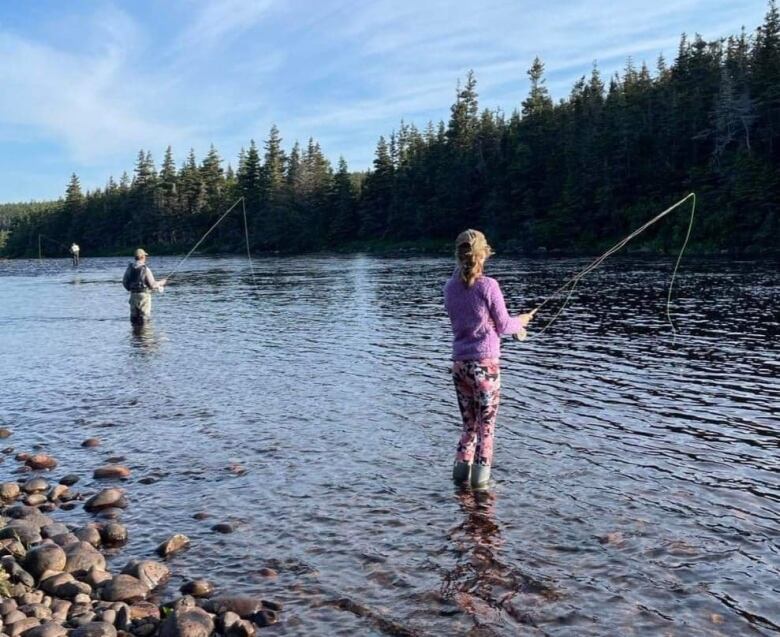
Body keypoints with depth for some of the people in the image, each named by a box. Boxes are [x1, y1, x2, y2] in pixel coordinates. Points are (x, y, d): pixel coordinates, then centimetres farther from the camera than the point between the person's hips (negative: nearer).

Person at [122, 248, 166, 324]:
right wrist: (161, 283, 6)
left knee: (134, 316, 14)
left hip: (133, 295, 5)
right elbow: (152, 285, -13)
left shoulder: (130, 268, 1)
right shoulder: (145, 269, -15)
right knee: (144, 317, 1)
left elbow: (124, 282, 8)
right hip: (144, 295, -5)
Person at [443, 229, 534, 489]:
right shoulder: (488, 286, -11)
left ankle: (461, 470, 13)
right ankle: (480, 477, 7)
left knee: (469, 422, 17)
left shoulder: (450, 287, 4)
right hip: (485, 362, -4)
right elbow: (502, 325, -5)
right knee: (486, 424, 6)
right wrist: (520, 321, 17)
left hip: (459, 363, 5)